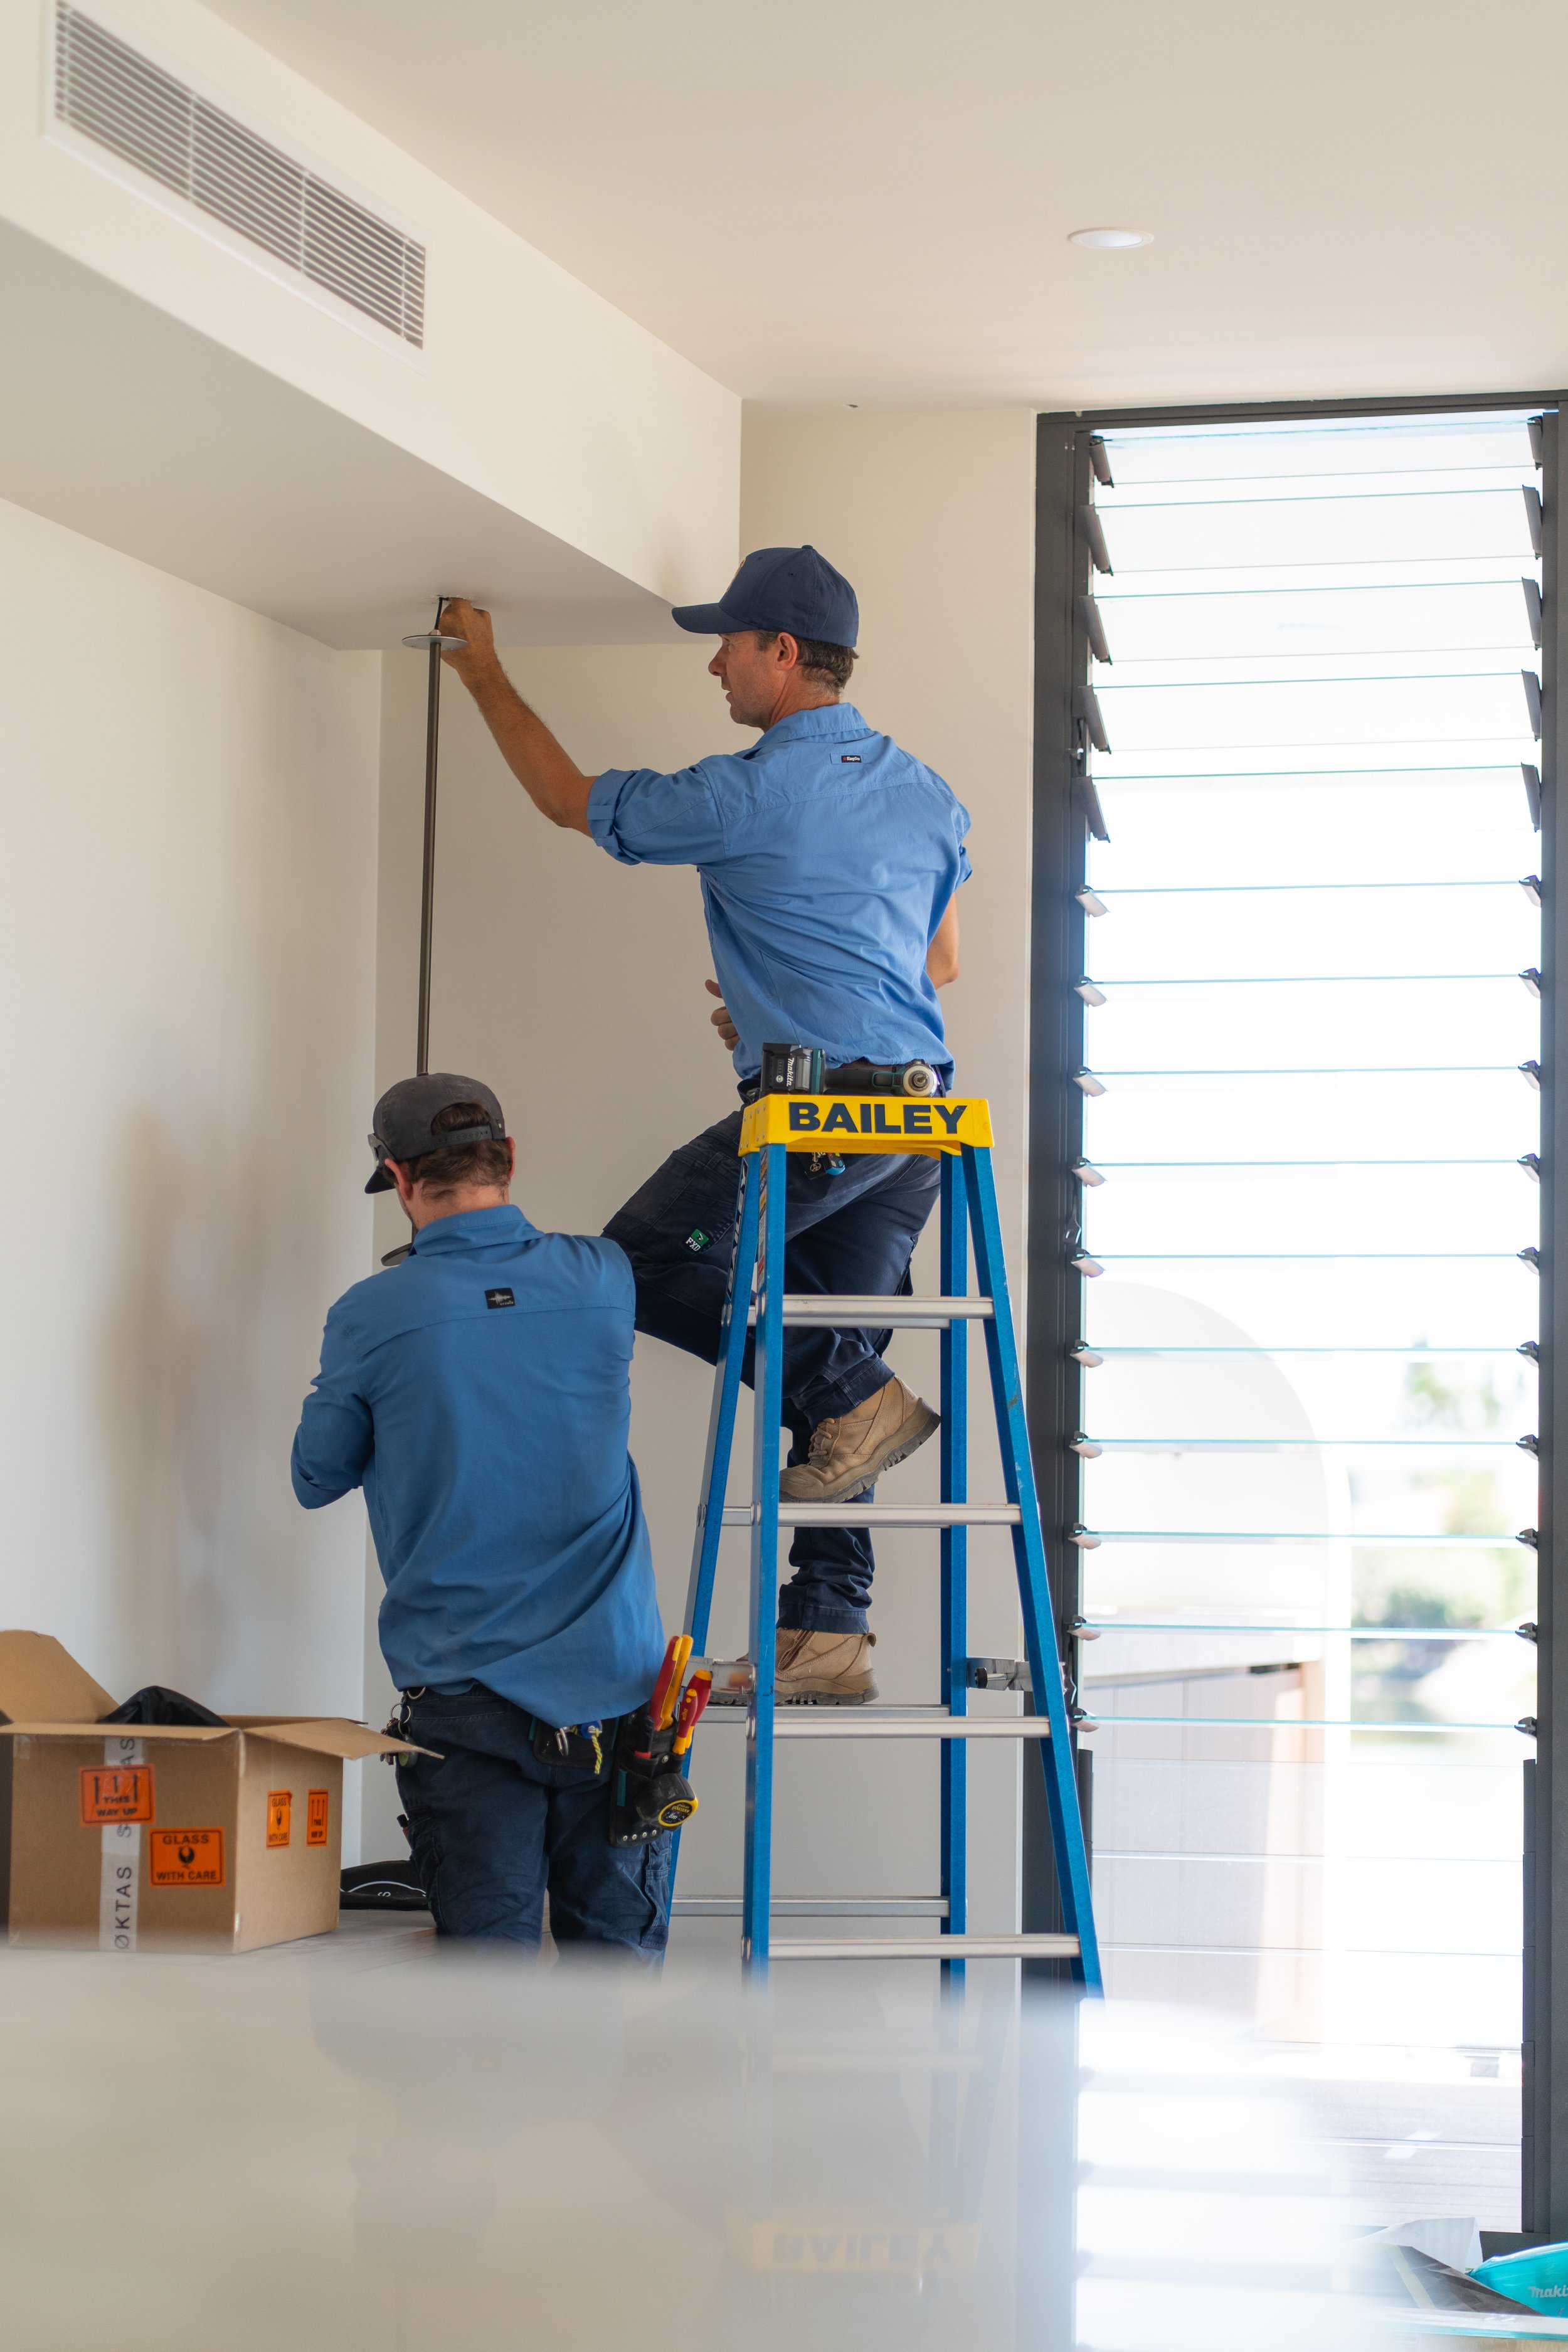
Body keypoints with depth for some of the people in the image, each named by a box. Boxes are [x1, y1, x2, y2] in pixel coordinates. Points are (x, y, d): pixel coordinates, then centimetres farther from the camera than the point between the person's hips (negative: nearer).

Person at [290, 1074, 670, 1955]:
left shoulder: (372, 1318, -8)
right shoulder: (603, 1280, 0)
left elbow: (318, 1477, 7)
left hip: (465, 1692, -2)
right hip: (615, 1685, 2)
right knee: (619, 1952, 10)